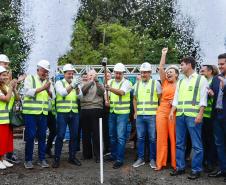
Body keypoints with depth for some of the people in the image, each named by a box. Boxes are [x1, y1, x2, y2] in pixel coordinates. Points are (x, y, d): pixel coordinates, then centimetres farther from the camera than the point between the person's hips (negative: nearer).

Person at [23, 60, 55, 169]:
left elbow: (52, 96, 6)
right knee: (30, 136, -2)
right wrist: (42, 88, -18)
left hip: (43, 113, 4)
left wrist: (48, 90, -14)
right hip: (30, 112, -4)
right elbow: (28, 92, -13)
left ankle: (42, 159, 15)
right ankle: (28, 160, 9)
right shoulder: (30, 78, 1)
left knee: (42, 136, 7)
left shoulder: (48, 81, 13)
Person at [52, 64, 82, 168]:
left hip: (74, 113, 4)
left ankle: (72, 157, 19)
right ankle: (56, 159, 4)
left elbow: (80, 96, -4)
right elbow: (63, 93, -17)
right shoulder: (59, 83, 2)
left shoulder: (76, 83, 13)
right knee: (60, 136, -5)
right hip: (62, 113, -4)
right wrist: (72, 85, -33)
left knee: (74, 136, 7)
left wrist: (77, 87, -24)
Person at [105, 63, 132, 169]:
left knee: (120, 136, -6)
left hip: (122, 113, -6)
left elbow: (121, 92, -27)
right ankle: (113, 154, 30)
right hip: (112, 112, 6)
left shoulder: (126, 83, -9)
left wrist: (111, 89, -44)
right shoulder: (110, 82, 9)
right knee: (112, 135, 15)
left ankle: (119, 159, 0)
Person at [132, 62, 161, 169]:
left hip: (152, 115, -4)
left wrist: (158, 111, -4)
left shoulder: (155, 83, -1)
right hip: (139, 116, 4)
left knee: (152, 139, 2)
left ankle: (152, 159, 13)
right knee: (140, 138, 8)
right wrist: (135, 112, 13)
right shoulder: (137, 84, 13)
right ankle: (140, 158, 19)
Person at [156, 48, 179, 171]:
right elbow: (161, 68, 4)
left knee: (174, 138, -1)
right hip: (162, 111, 3)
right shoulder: (164, 83, 11)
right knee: (161, 137, 3)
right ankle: (160, 163, 11)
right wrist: (164, 54, 5)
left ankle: (175, 163, 9)